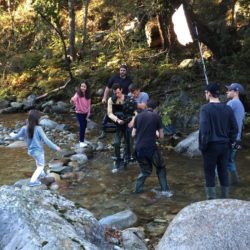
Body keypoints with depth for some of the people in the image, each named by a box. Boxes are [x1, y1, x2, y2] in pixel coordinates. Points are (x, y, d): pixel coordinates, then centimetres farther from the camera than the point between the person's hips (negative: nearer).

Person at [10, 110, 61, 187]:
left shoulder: (24, 128, -12)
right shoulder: (38, 128, -25)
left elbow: (17, 136, 4)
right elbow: (46, 140, -23)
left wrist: (12, 135, 27)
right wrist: (55, 147, -13)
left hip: (30, 151, 6)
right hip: (38, 151, -6)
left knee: (38, 161, 34)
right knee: (41, 166, 15)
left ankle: (41, 173, 53)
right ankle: (33, 181, 8)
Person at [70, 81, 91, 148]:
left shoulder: (88, 95, -1)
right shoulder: (78, 94, -16)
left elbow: (89, 104, 6)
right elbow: (73, 100, -31)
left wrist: (88, 113, 3)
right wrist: (72, 101, -47)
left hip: (85, 113, 5)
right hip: (79, 113, -5)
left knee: (84, 126, 13)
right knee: (82, 126, -8)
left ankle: (82, 140, 26)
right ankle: (81, 142, -1)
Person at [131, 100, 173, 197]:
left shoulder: (138, 116, 6)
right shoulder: (156, 116, -1)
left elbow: (133, 134, 9)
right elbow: (161, 136, 1)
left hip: (139, 148, 4)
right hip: (151, 147, -3)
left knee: (145, 169, 22)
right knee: (161, 168, 15)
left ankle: (138, 188, 16)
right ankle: (165, 190, 8)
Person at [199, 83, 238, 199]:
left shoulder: (205, 108, -12)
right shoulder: (228, 108, 4)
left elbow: (204, 130, -17)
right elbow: (234, 128, 5)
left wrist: (202, 146, -7)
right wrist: (229, 142, 13)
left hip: (211, 146, -5)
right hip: (225, 146, 5)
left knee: (210, 175, 4)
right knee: (223, 173, 13)